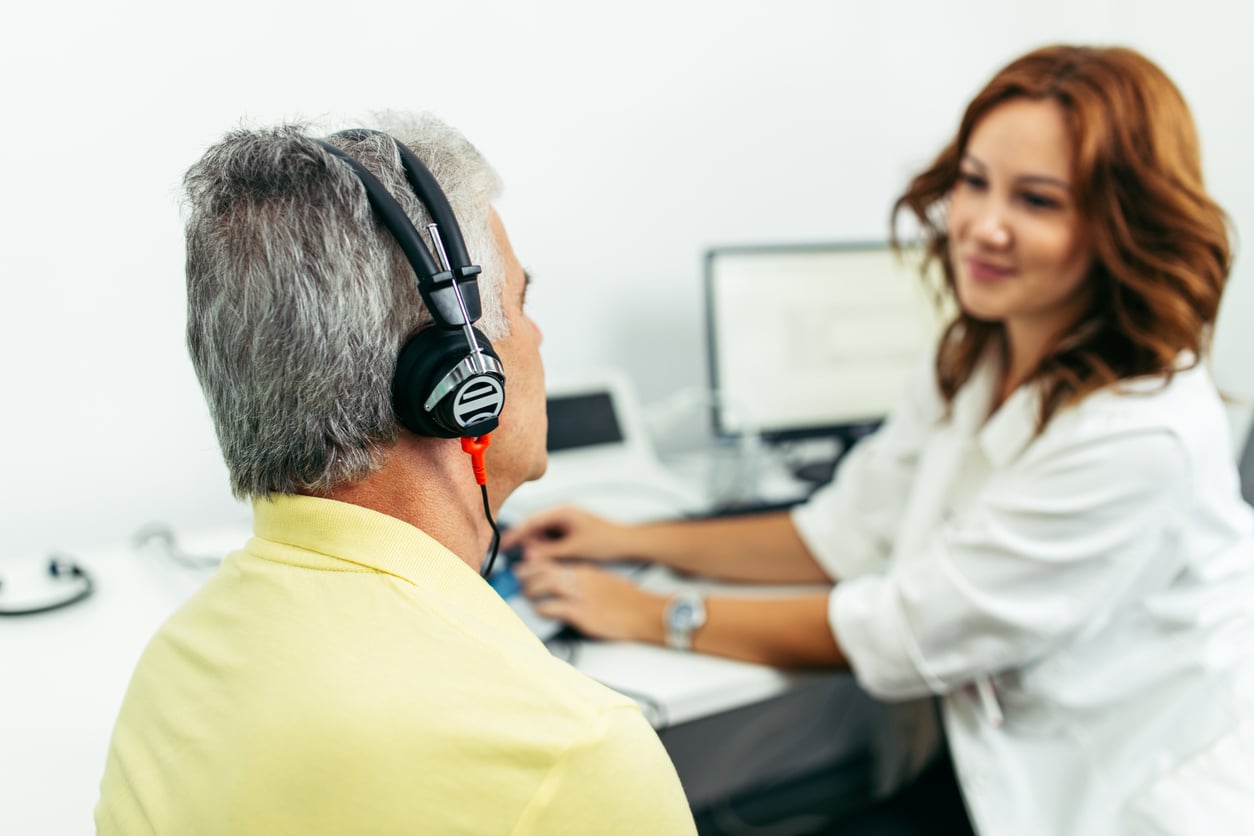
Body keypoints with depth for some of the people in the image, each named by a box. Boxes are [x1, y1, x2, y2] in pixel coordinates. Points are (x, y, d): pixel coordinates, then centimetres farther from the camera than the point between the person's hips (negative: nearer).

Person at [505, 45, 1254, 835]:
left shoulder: (1140, 435, -28)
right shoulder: (973, 359, -1)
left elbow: (908, 631, -23)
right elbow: (852, 531, 6)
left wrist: (655, 619, -15)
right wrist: (631, 540, 3)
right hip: (1014, 770, 6)